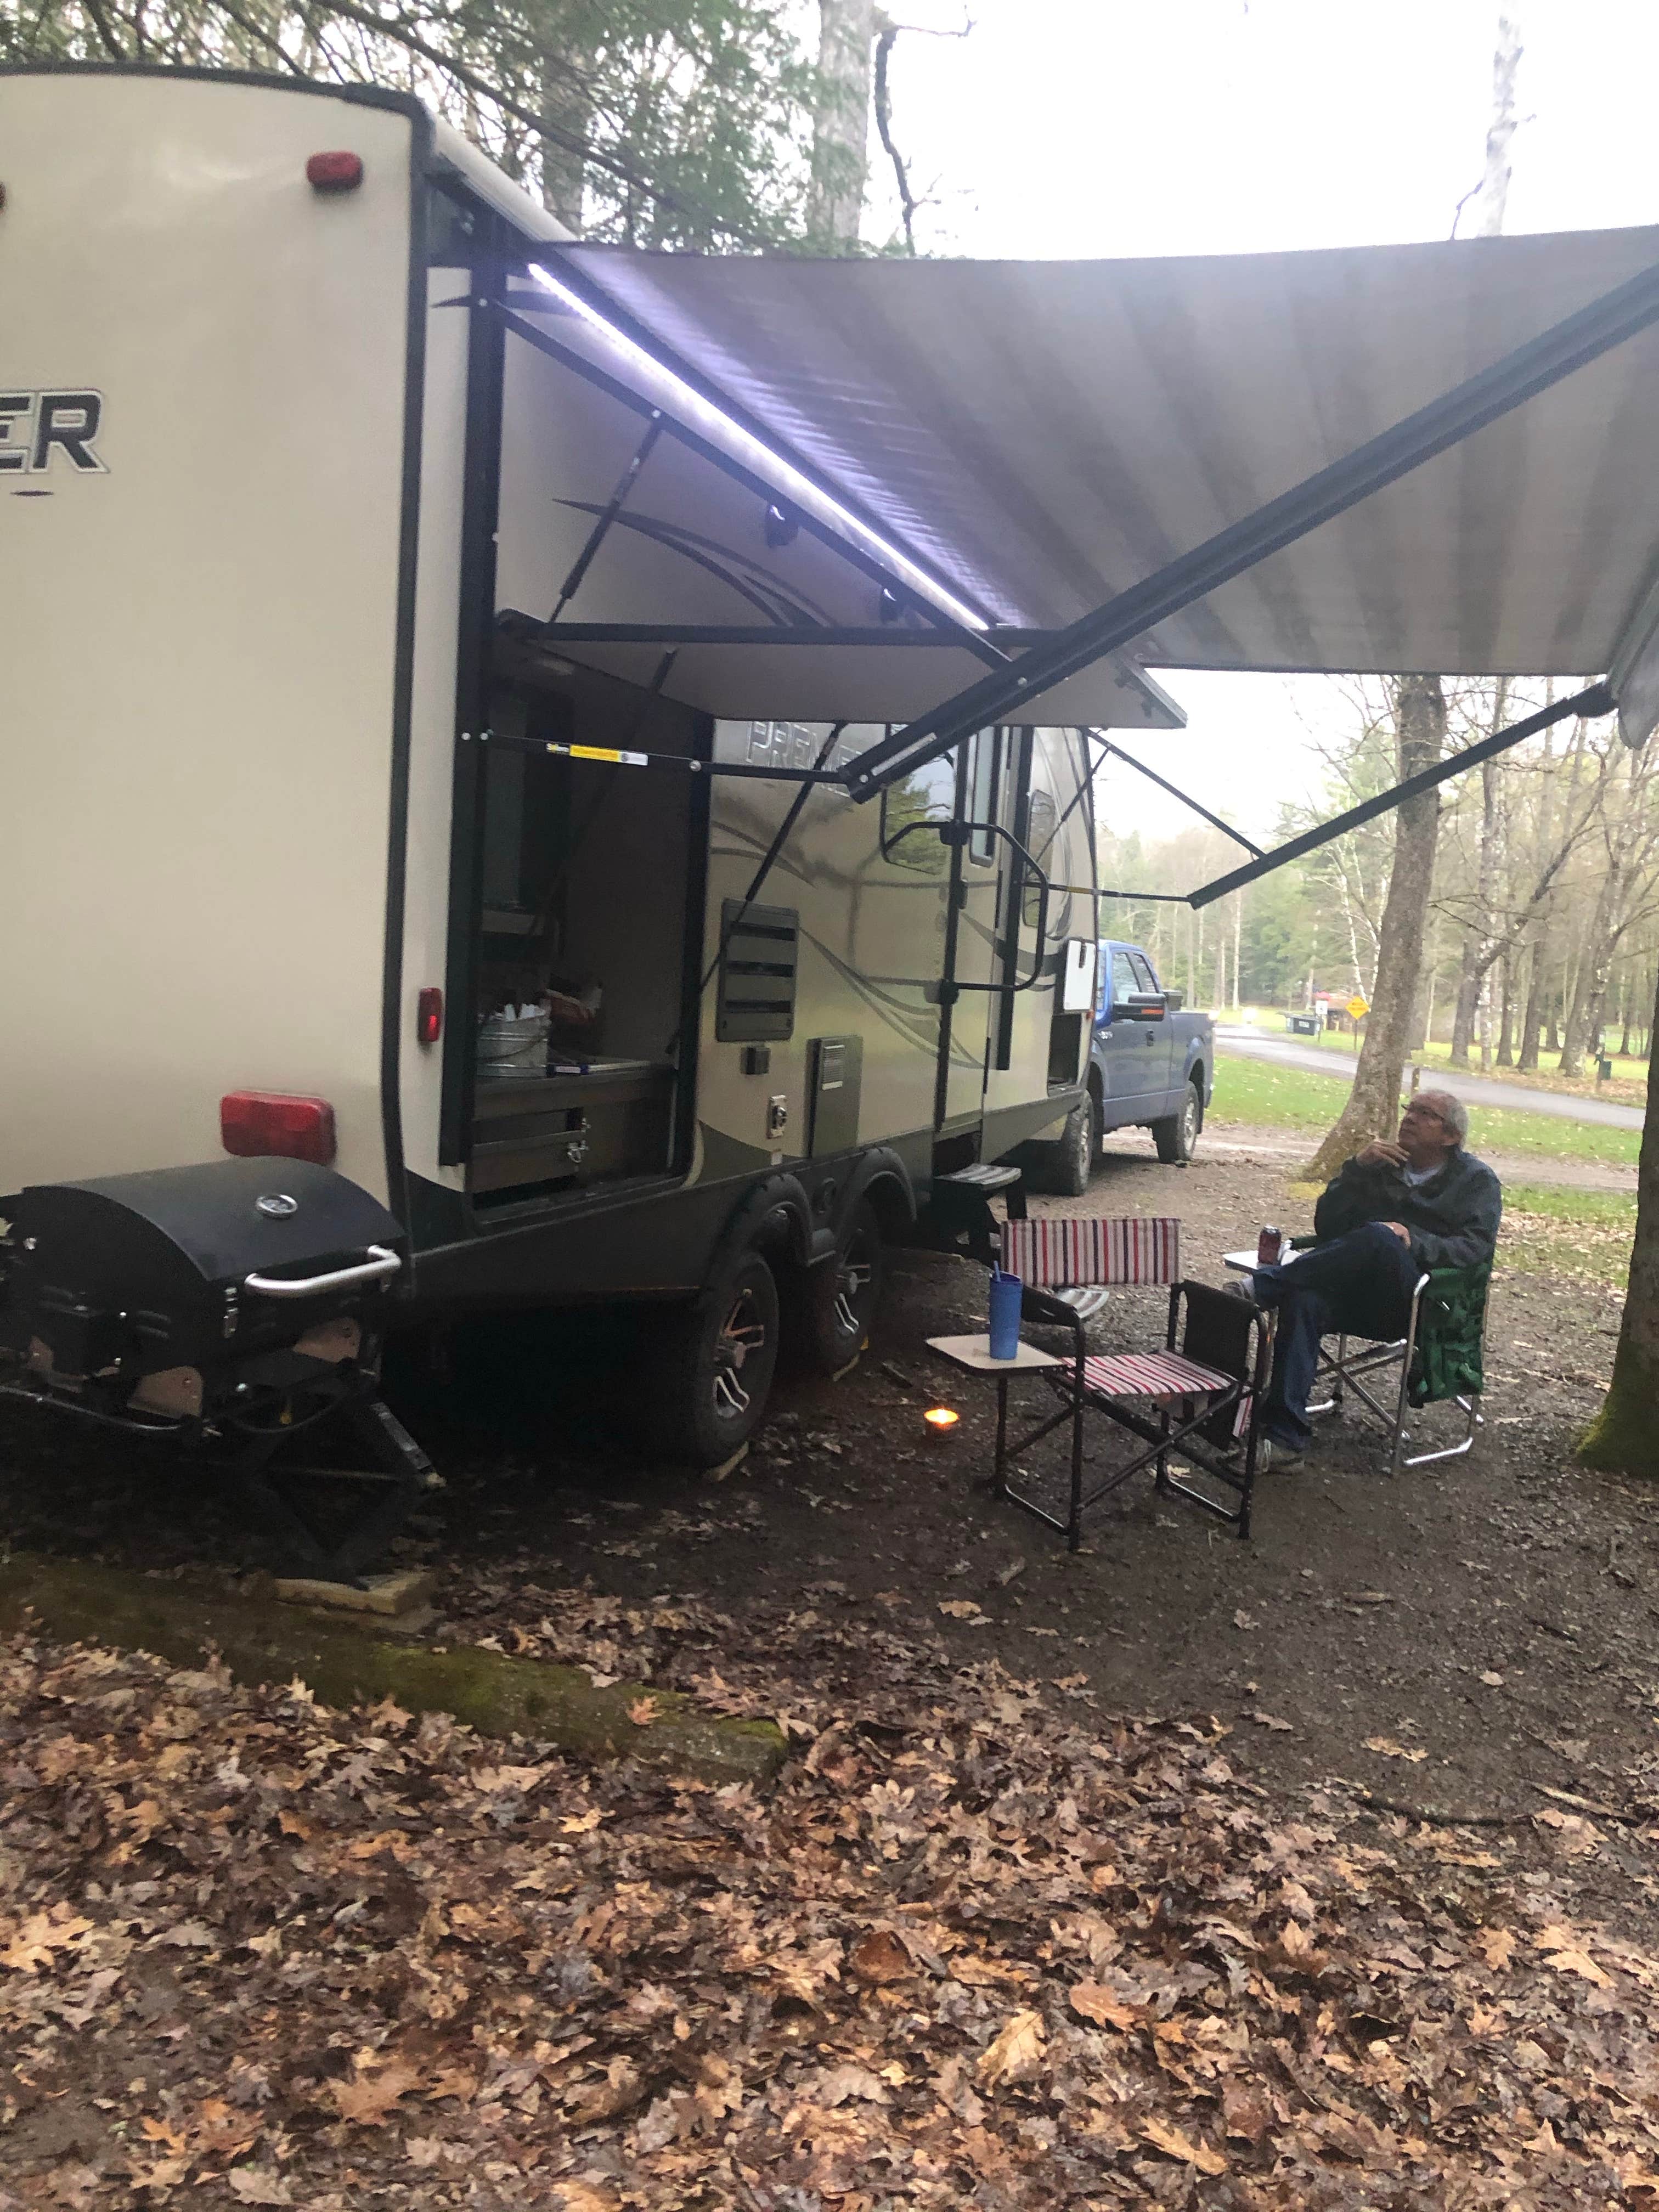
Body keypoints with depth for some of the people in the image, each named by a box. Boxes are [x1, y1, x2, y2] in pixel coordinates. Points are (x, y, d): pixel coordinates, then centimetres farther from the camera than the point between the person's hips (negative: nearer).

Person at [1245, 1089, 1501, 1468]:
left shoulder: (1477, 1180, 14)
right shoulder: (1382, 1165, 24)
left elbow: (1477, 1246, -5)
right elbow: (1326, 1227, 12)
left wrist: (1414, 1243, -22)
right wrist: (1357, 1167, -1)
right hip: (1356, 1295, 3)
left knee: (1378, 1238, -36)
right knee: (1304, 1301, -33)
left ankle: (1260, 1287, -35)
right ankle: (1285, 1439, -38)